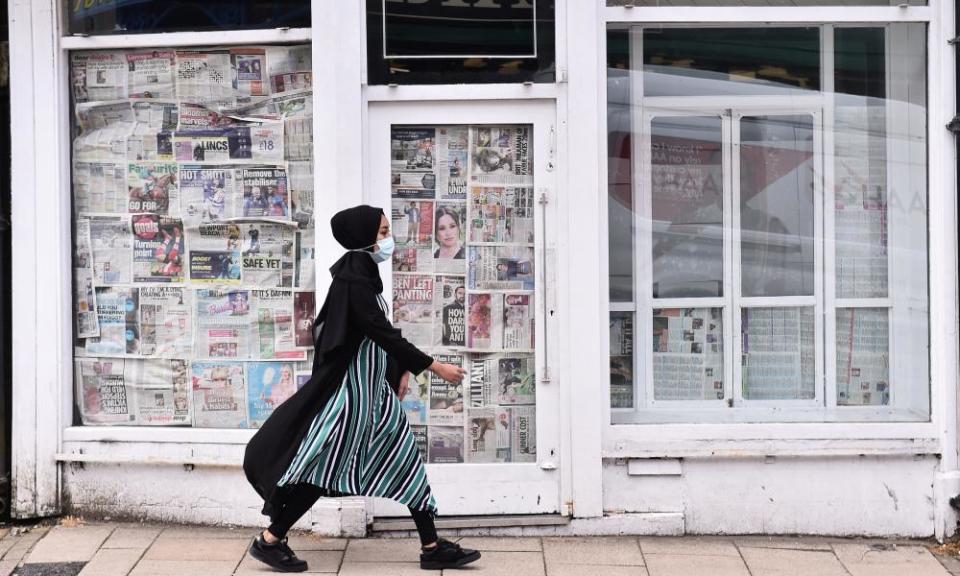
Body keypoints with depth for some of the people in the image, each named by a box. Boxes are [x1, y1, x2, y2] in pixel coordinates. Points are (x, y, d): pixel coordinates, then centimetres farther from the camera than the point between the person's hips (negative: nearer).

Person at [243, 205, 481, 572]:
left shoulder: (365, 274, 9)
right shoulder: (353, 279, -19)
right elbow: (382, 333, -23)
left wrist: (401, 370, 8)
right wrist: (434, 367, -20)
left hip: (374, 388, 10)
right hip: (350, 389, -9)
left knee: (406, 458, 8)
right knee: (323, 467, -1)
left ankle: (432, 547, 13)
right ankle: (270, 540, 13)